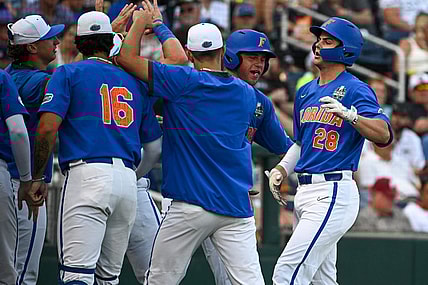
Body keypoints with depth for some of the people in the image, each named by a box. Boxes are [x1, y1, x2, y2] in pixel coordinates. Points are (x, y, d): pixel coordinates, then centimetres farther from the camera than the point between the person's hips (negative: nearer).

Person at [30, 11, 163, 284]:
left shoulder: (68, 74, 6)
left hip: (87, 174, -5)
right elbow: (155, 147, 22)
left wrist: (35, 178, 0)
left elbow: (47, 129, -7)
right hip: (127, 179, 5)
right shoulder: (135, 82, 21)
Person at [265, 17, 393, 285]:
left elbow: (384, 135, -21)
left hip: (333, 193, -9)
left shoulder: (356, 90, -7)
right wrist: (282, 169, 12)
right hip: (304, 192, 9)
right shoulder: (306, 92, 18)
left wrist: (348, 114, -35)